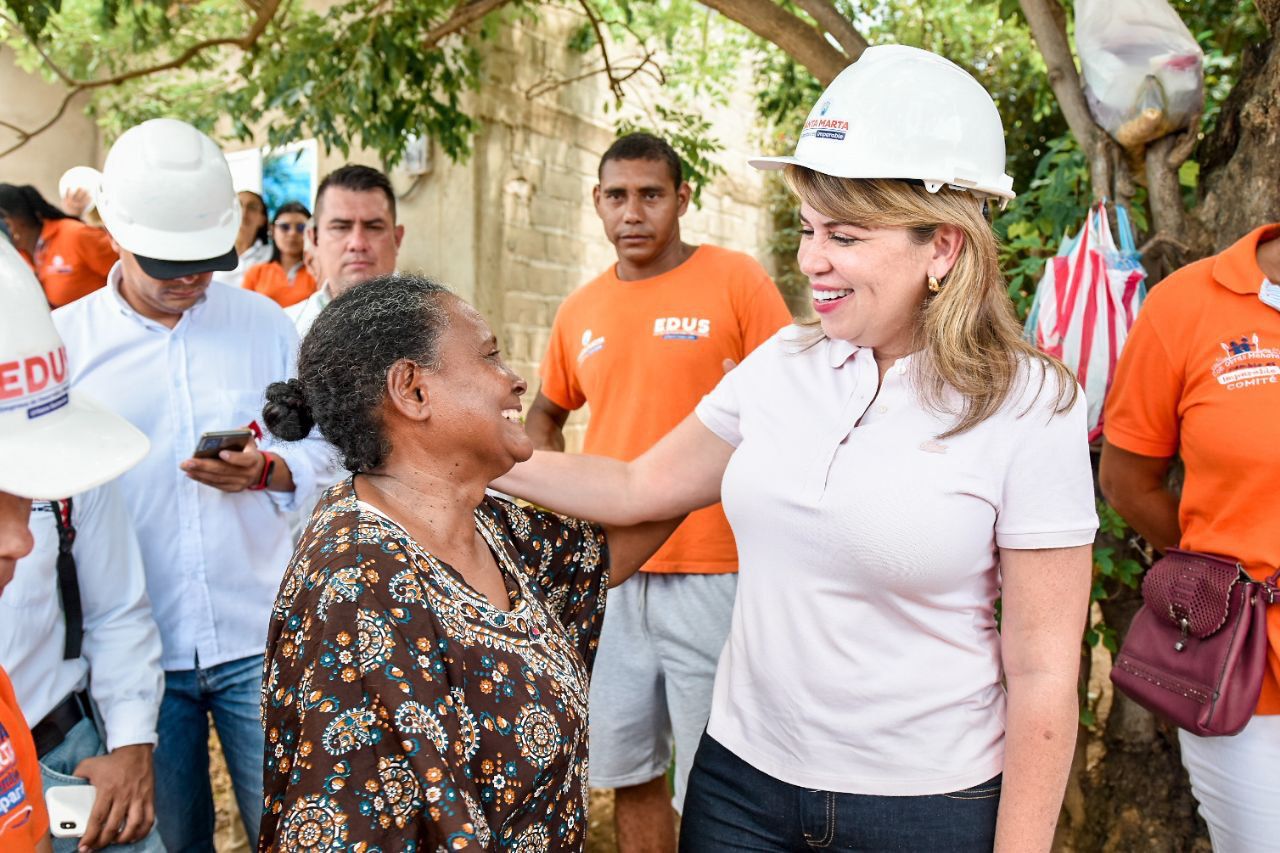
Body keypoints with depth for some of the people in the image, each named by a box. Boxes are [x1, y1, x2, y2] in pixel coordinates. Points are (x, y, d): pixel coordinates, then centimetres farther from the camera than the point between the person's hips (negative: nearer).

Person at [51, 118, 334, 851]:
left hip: (261, 637, 0)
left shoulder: (264, 321, 2)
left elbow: (320, 452, 5)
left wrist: (267, 472, -16)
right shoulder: (65, 339, 0)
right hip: (135, 649, 0)